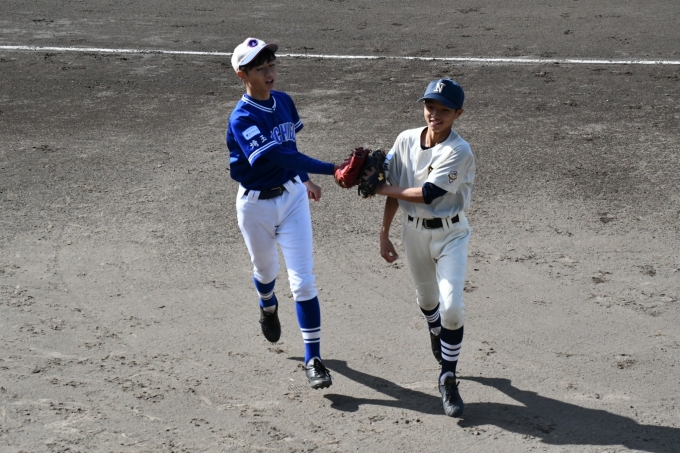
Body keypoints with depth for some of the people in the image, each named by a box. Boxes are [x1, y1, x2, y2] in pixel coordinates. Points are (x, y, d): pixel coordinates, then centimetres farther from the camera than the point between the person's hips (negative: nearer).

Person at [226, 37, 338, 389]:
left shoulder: (284, 102, -2)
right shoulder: (242, 119, -24)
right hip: (256, 205, -3)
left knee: (303, 281, -5)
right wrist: (332, 169, -45)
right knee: (265, 270, 21)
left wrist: (305, 180, 24)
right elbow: (280, 156, -37)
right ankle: (268, 307, 57)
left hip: (292, 196, 3)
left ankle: (313, 358, 0)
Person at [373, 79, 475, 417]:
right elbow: (395, 191, 5)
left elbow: (427, 194, -25)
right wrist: (384, 234, 4)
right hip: (413, 232, 5)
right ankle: (438, 337, 53)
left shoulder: (458, 152, -20)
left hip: (450, 234, -5)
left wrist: (379, 188, -16)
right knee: (427, 300, 21)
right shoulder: (406, 141, -3)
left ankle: (448, 379, -3)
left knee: (451, 306, -16)